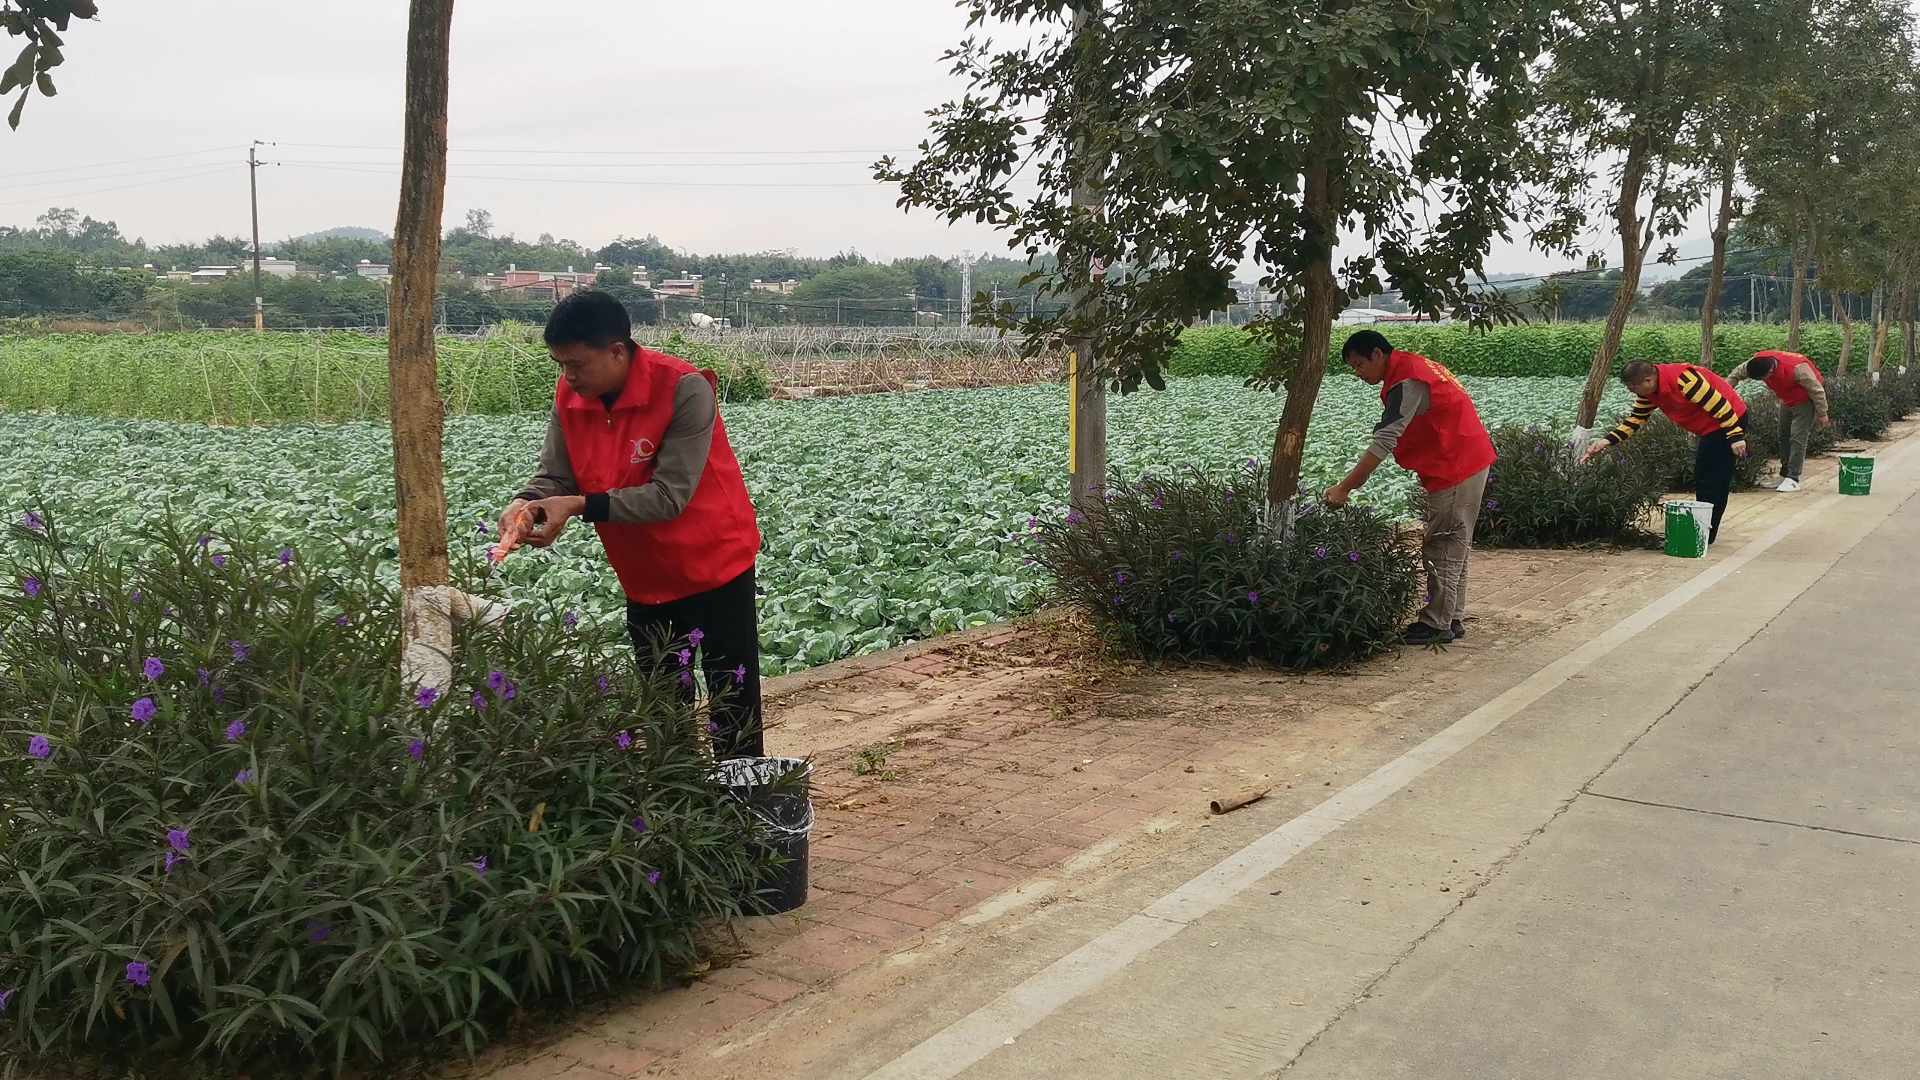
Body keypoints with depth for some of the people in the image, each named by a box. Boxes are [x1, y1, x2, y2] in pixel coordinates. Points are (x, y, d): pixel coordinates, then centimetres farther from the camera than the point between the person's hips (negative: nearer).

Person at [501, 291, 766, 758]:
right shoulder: (569, 396, -6)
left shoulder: (684, 389, -25)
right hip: (646, 578, 6)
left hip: (714, 566, -6)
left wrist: (581, 505, -33)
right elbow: (555, 475, -5)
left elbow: (669, 495, -29)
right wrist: (527, 503, -27)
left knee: (733, 706, 3)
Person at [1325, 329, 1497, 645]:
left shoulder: (1406, 382, -20)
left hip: (1457, 466, -10)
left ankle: (1437, 624, 0)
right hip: (1468, 459, 10)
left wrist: (1344, 488, -24)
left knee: (1442, 548, -5)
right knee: (1454, 545, 14)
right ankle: (1452, 619, 21)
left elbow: (1383, 443, -25)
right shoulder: (1410, 365, 11)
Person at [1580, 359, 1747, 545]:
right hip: (1712, 426, 10)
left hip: (1729, 420, -10)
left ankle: (1704, 535, 0)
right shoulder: (1648, 391, -2)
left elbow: (1719, 404, -28)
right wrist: (1609, 441, -7)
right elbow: (1636, 419, 5)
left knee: (1710, 479, -7)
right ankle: (1704, 531, 22)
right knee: (1706, 478, 14)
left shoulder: (1682, 380, -31)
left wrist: (1735, 436, -25)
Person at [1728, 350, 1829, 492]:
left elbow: (1816, 390, -26)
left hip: (1805, 400, -7)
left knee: (1798, 437, -14)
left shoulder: (1796, 368, -40)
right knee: (1784, 436, 11)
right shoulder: (1759, 361, -23)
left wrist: (1822, 414, -16)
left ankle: (1793, 479, -15)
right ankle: (1784, 475, 21)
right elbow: (1737, 374, -6)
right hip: (1788, 400, 7)